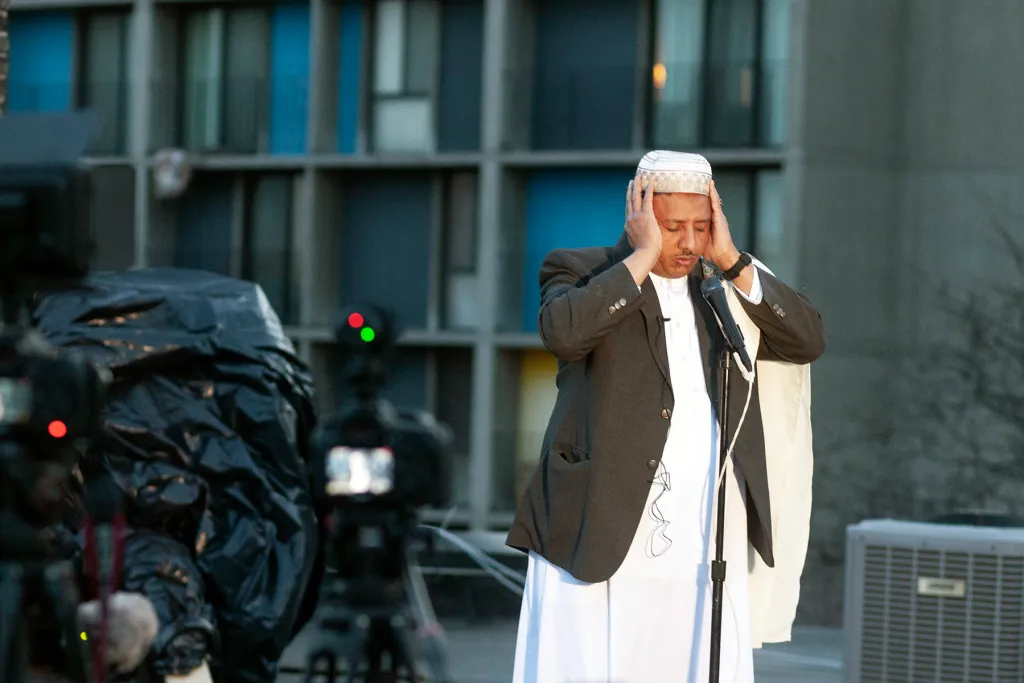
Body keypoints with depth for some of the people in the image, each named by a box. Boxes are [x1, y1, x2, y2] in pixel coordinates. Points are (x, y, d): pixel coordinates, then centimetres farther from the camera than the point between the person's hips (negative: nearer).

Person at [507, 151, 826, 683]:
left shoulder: (726, 286, 16)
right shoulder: (580, 271, 3)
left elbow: (808, 340, 4)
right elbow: (563, 331, -18)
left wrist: (729, 259, -2)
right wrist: (644, 255, -12)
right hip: (598, 543, -3)